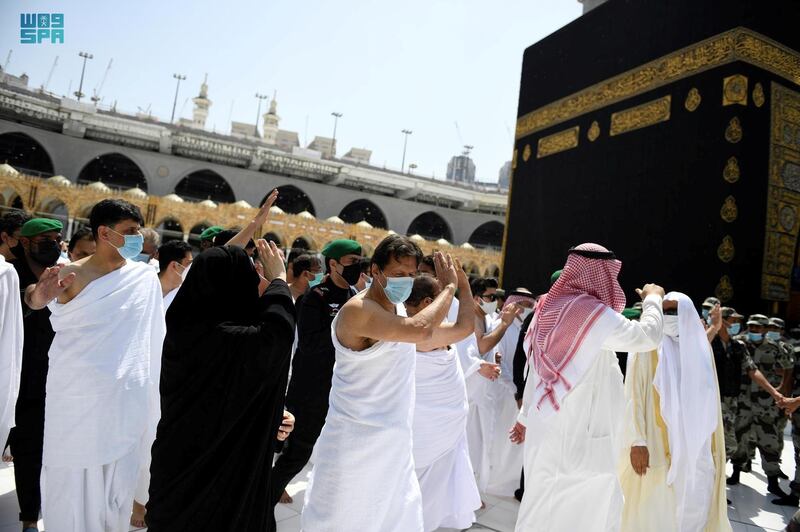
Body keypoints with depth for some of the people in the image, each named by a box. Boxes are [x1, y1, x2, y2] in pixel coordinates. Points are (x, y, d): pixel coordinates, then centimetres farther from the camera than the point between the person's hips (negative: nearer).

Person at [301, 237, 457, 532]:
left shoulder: (398, 307, 6)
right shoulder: (358, 310, -22)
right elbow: (420, 330, -32)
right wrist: (448, 287, -21)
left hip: (395, 443, 8)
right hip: (357, 445, -8)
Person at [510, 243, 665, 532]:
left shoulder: (548, 308, 7)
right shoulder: (593, 313, -15)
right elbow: (647, 336, -13)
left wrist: (526, 416, 19)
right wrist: (653, 299, 6)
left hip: (548, 426, 7)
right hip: (581, 433, -7)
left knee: (543, 505, 16)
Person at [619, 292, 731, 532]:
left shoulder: (700, 346, 7)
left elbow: (707, 398, 14)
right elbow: (633, 395, -12)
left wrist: (711, 443, 12)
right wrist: (637, 441, -20)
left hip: (694, 444, 5)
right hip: (657, 442, -4)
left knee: (694, 504, 12)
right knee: (653, 507, 3)